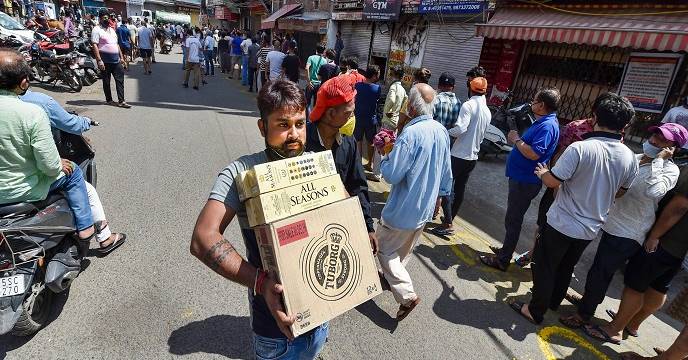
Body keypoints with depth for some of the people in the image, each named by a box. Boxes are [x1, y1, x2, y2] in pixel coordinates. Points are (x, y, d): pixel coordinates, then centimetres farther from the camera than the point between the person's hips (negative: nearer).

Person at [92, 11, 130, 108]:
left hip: (116, 59, 6)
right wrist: (99, 60, -20)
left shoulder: (112, 30, 18)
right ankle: (109, 100, 14)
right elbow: (95, 46, -12)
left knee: (120, 79, -1)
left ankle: (121, 101, -1)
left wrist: (121, 57, 15)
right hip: (105, 60, -6)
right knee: (106, 81, 4)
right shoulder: (97, 30, -5)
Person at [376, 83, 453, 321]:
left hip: (404, 208, -8)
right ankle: (394, 276, 44)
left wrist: (385, 155, -6)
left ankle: (407, 295, 2)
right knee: (405, 249, 25)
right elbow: (446, 173, 9)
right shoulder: (442, 132, -1)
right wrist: (441, 194, 24)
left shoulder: (410, 134, -27)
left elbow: (391, 175, -24)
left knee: (385, 249, 8)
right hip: (426, 208, 8)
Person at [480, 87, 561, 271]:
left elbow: (534, 153, -30)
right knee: (513, 218, 21)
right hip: (521, 178, 10)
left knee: (513, 220, -1)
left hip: (525, 181, -10)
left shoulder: (547, 126, -21)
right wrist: (517, 140, 4)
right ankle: (506, 249, 37)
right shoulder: (543, 122, 12)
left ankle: (502, 260, 10)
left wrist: (516, 140, -18)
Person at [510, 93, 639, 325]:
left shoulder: (580, 148, -23)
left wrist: (542, 173, 1)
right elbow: (620, 192, 10)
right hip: (591, 227, 6)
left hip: (563, 223, -6)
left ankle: (536, 311, 21)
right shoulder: (630, 158, -4)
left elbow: (553, 181, -20)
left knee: (544, 267, 10)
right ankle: (554, 301, 42)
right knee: (566, 267, 24)